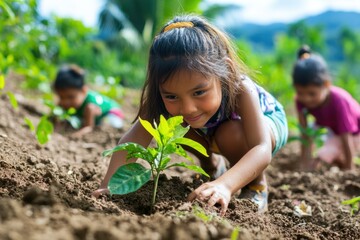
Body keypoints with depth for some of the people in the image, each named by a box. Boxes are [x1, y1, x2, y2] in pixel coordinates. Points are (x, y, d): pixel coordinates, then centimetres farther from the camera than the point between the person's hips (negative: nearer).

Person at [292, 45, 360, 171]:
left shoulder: (339, 101, -36)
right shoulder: (301, 100, -23)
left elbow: (346, 141, -32)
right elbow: (306, 135, -23)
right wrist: (305, 166, -25)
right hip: (333, 132, 7)